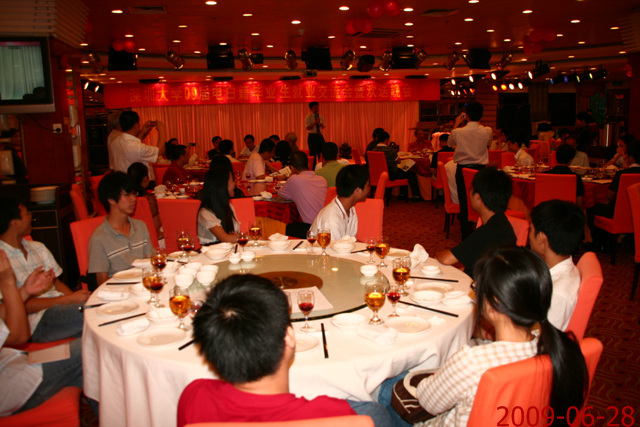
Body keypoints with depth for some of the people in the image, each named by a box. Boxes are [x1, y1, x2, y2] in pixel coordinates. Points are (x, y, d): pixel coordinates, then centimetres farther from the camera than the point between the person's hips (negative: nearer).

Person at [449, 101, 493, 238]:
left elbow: (450, 143, 9)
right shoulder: (487, 131, -10)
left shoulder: (457, 132, -14)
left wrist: (456, 124, 16)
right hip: (480, 169, 1)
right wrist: (477, 123, 16)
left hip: (462, 170, -1)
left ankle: (466, 235, 12)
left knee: (464, 203, 6)